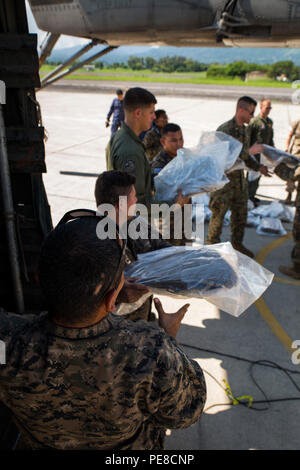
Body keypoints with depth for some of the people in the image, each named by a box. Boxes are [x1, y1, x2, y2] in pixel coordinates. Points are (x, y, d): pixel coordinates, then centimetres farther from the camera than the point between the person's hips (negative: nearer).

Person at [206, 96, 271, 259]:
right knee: (218, 214, 1)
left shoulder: (243, 129, 11)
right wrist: (250, 151, -25)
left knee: (240, 213, 14)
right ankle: (212, 245, 17)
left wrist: (258, 167, 5)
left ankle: (237, 243, 31)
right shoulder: (225, 130, -17)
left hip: (239, 177, 8)